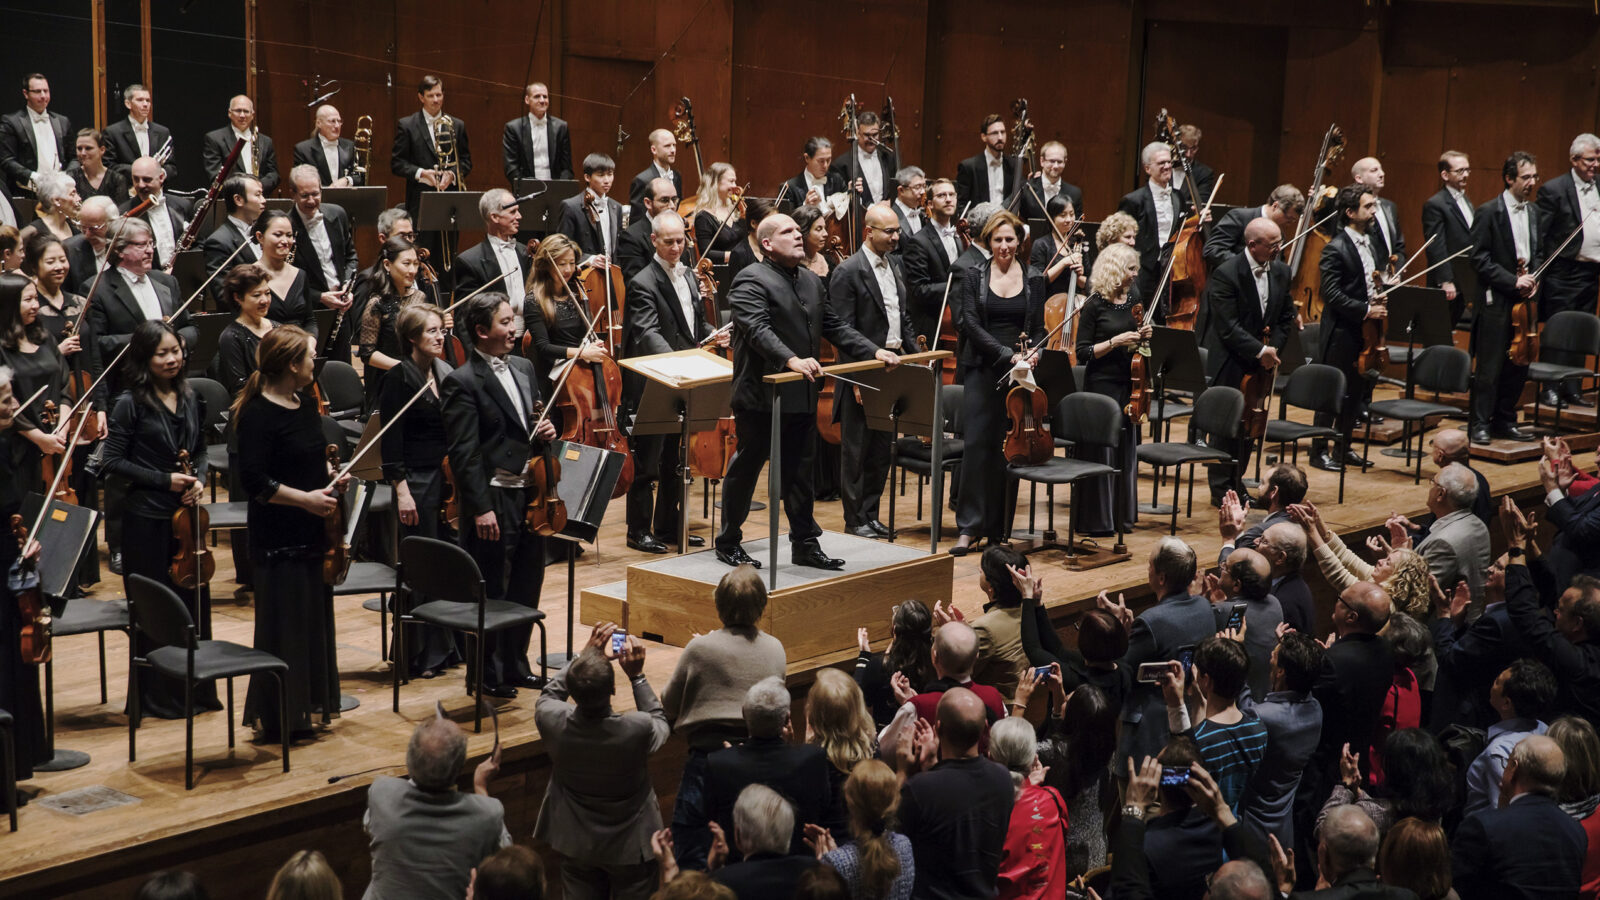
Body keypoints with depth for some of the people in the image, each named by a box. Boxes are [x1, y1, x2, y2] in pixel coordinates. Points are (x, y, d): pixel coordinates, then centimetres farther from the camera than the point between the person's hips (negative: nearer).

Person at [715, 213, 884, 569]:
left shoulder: (812, 281, 17)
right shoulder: (751, 281, -11)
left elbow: (835, 326, 18)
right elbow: (758, 330, -25)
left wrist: (873, 352, 7)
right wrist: (791, 359, -39)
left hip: (801, 398, 7)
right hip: (761, 396, -7)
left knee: (799, 472, 12)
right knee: (745, 469, 4)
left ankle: (805, 545, 20)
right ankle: (728, 543, 16)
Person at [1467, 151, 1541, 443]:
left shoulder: (1535, 214, 11)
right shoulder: (1488, 213, -8)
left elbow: (1539, 253, 20)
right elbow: (1480, 259, -11)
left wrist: (1534, 278, 0)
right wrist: (1513, 281, -17)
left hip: (1525, 299, 6)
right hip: (1496, 301, -6)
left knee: (1519, 365, 9)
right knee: (1489, 367, -3)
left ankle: (1505, 420, 20)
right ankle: (1480, 424, 5)